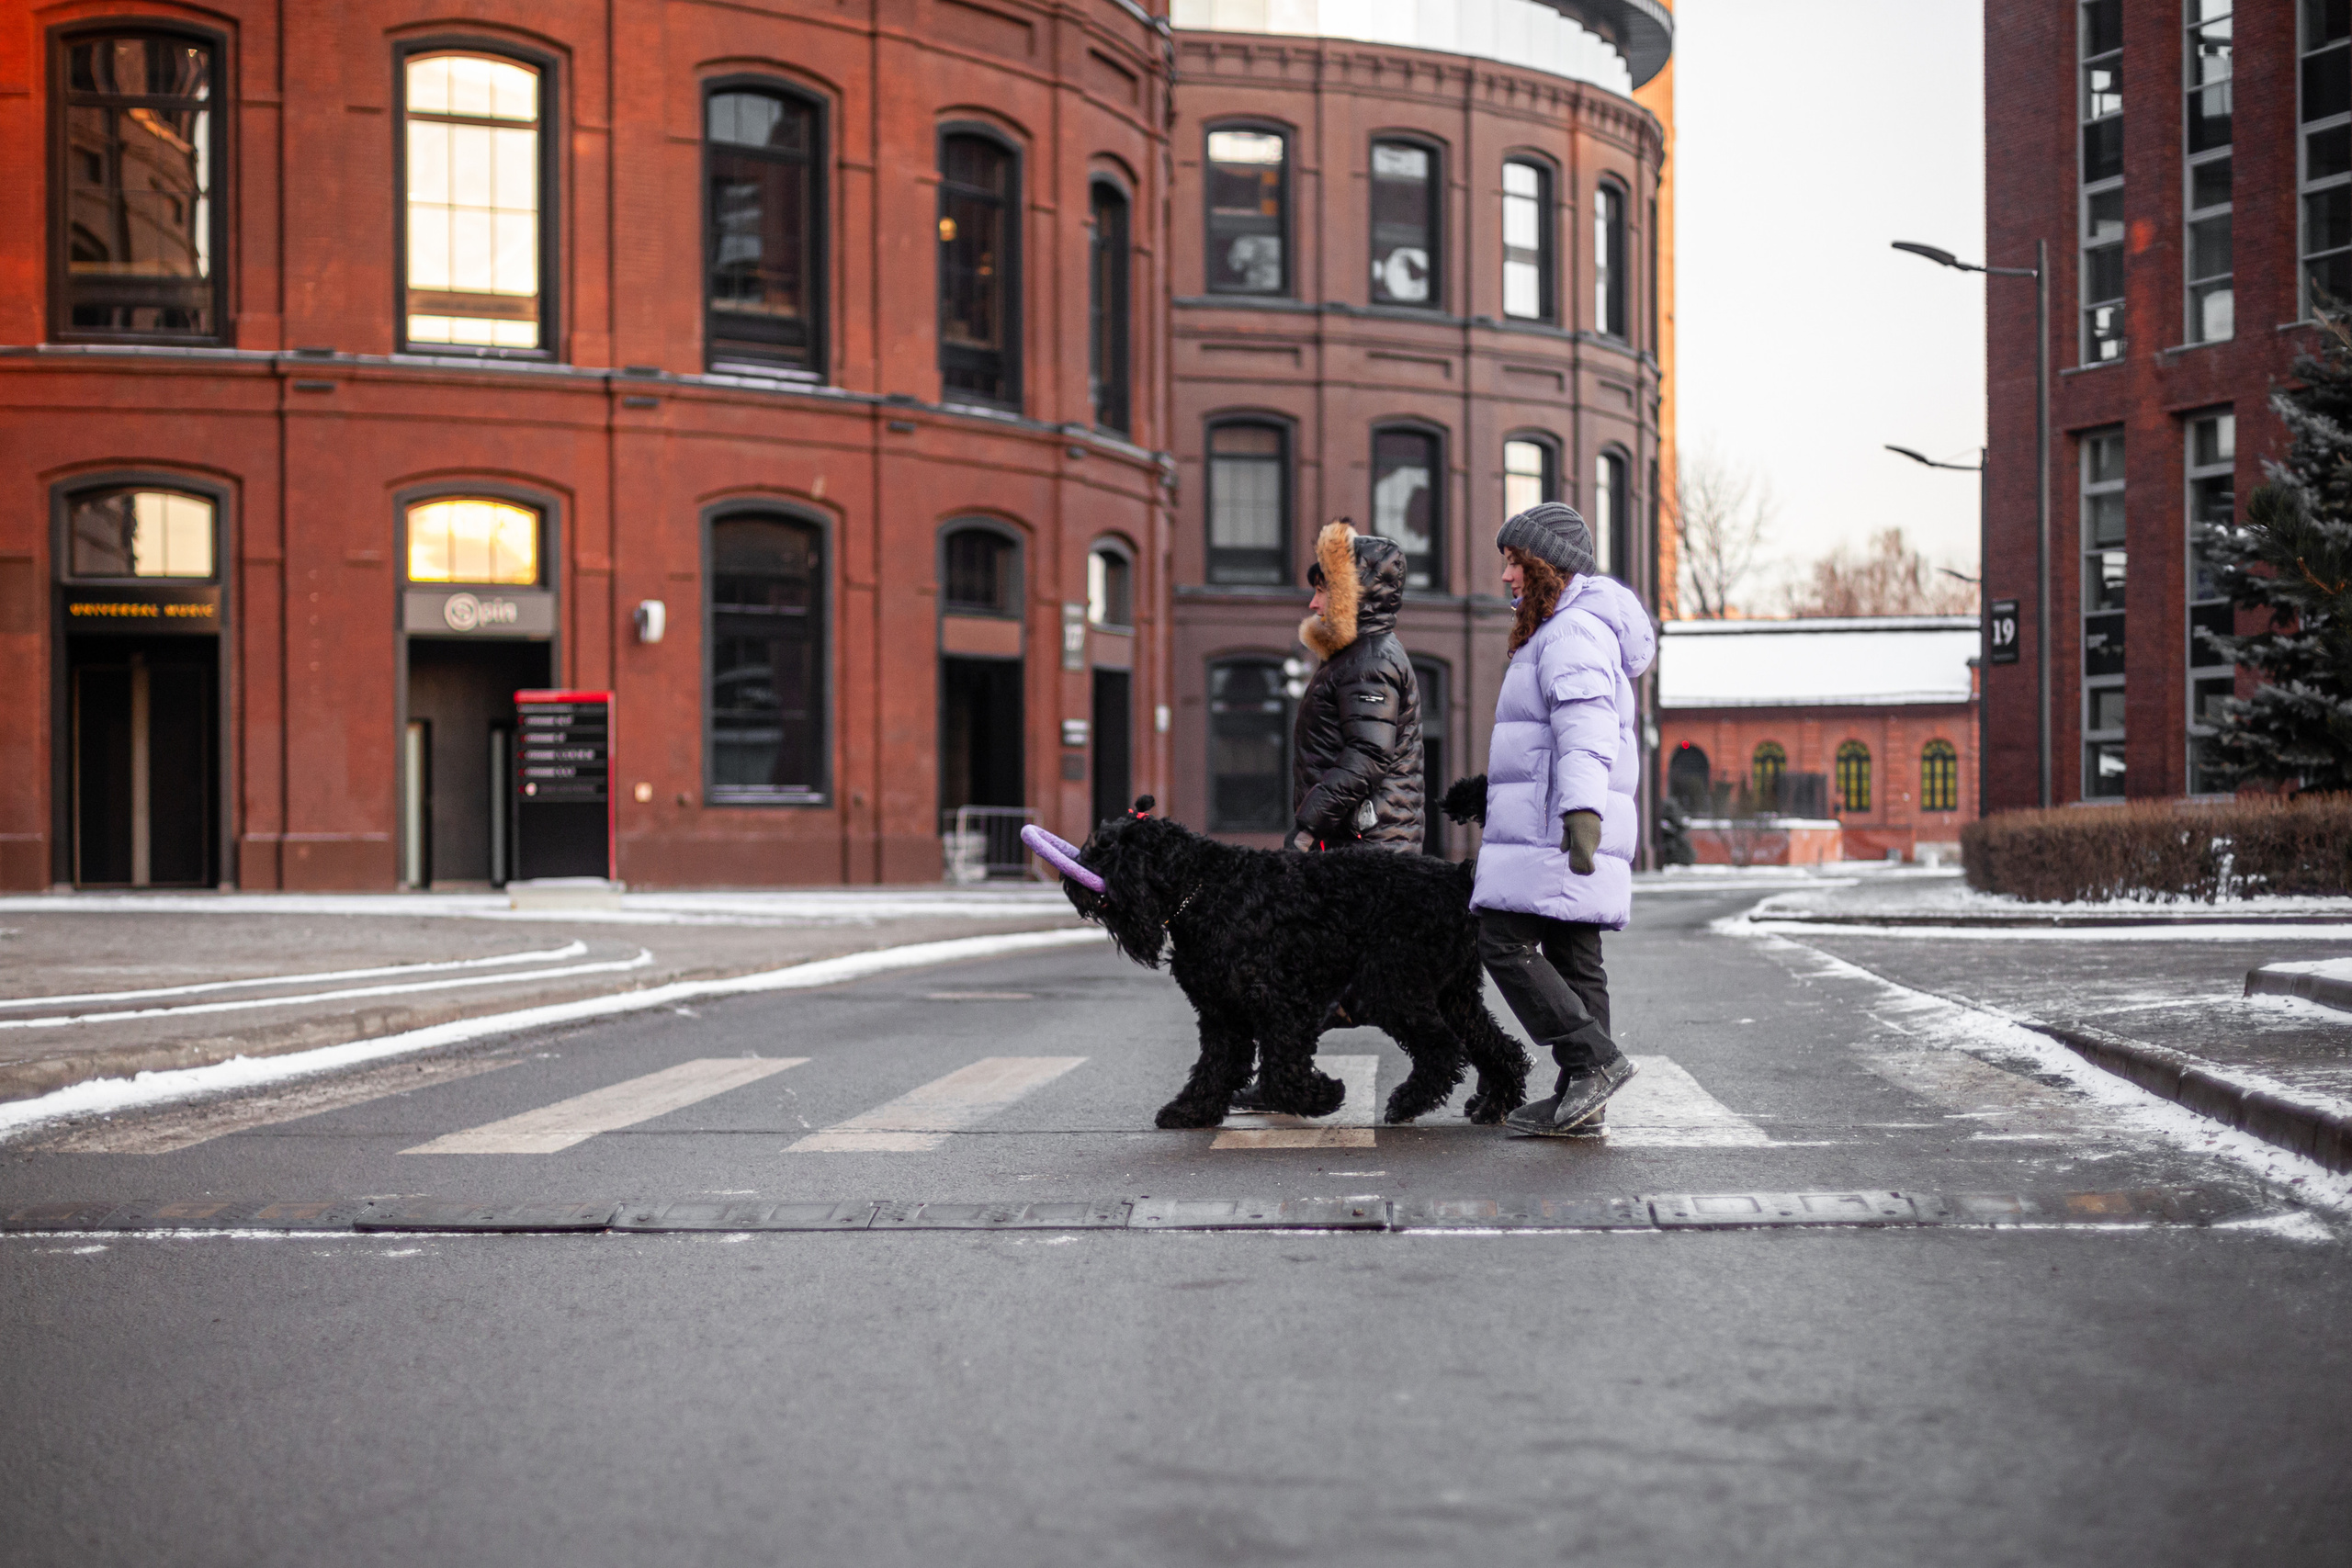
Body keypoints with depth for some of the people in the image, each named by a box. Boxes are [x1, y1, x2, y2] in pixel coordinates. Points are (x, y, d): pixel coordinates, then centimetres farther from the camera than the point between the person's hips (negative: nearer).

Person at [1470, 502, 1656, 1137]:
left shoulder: (1574, 631, -11)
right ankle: (1581, 1101, 6)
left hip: (1553, 828, -11)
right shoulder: (1561, 632, 23)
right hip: (1562, 828, 11)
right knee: (1572, 956, 7)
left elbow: (1586, 727, -26)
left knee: (1505, 943, -12)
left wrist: (1582, 807, -38)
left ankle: (1594, 1060, -14)